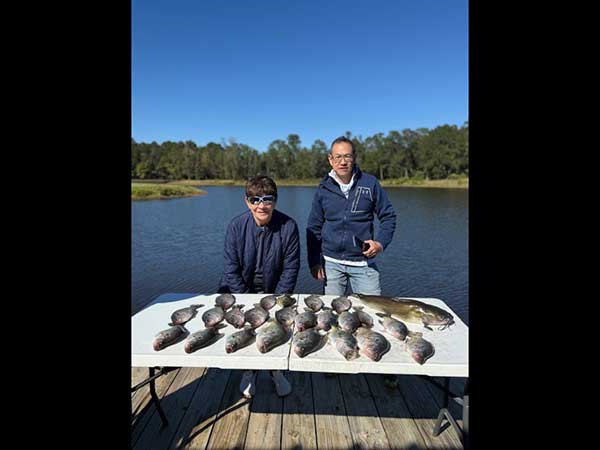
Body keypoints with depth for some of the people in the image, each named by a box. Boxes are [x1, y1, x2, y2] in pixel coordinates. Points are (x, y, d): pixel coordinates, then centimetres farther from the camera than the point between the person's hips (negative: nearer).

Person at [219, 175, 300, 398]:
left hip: (273, 290, 0)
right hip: (240, 289, 1)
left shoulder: (288, 226, -17)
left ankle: (275, 368, 17)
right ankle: (248, 368, 15)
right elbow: (231, 269, -11)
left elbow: (290, 269, -11)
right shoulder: (236, 226, -15)